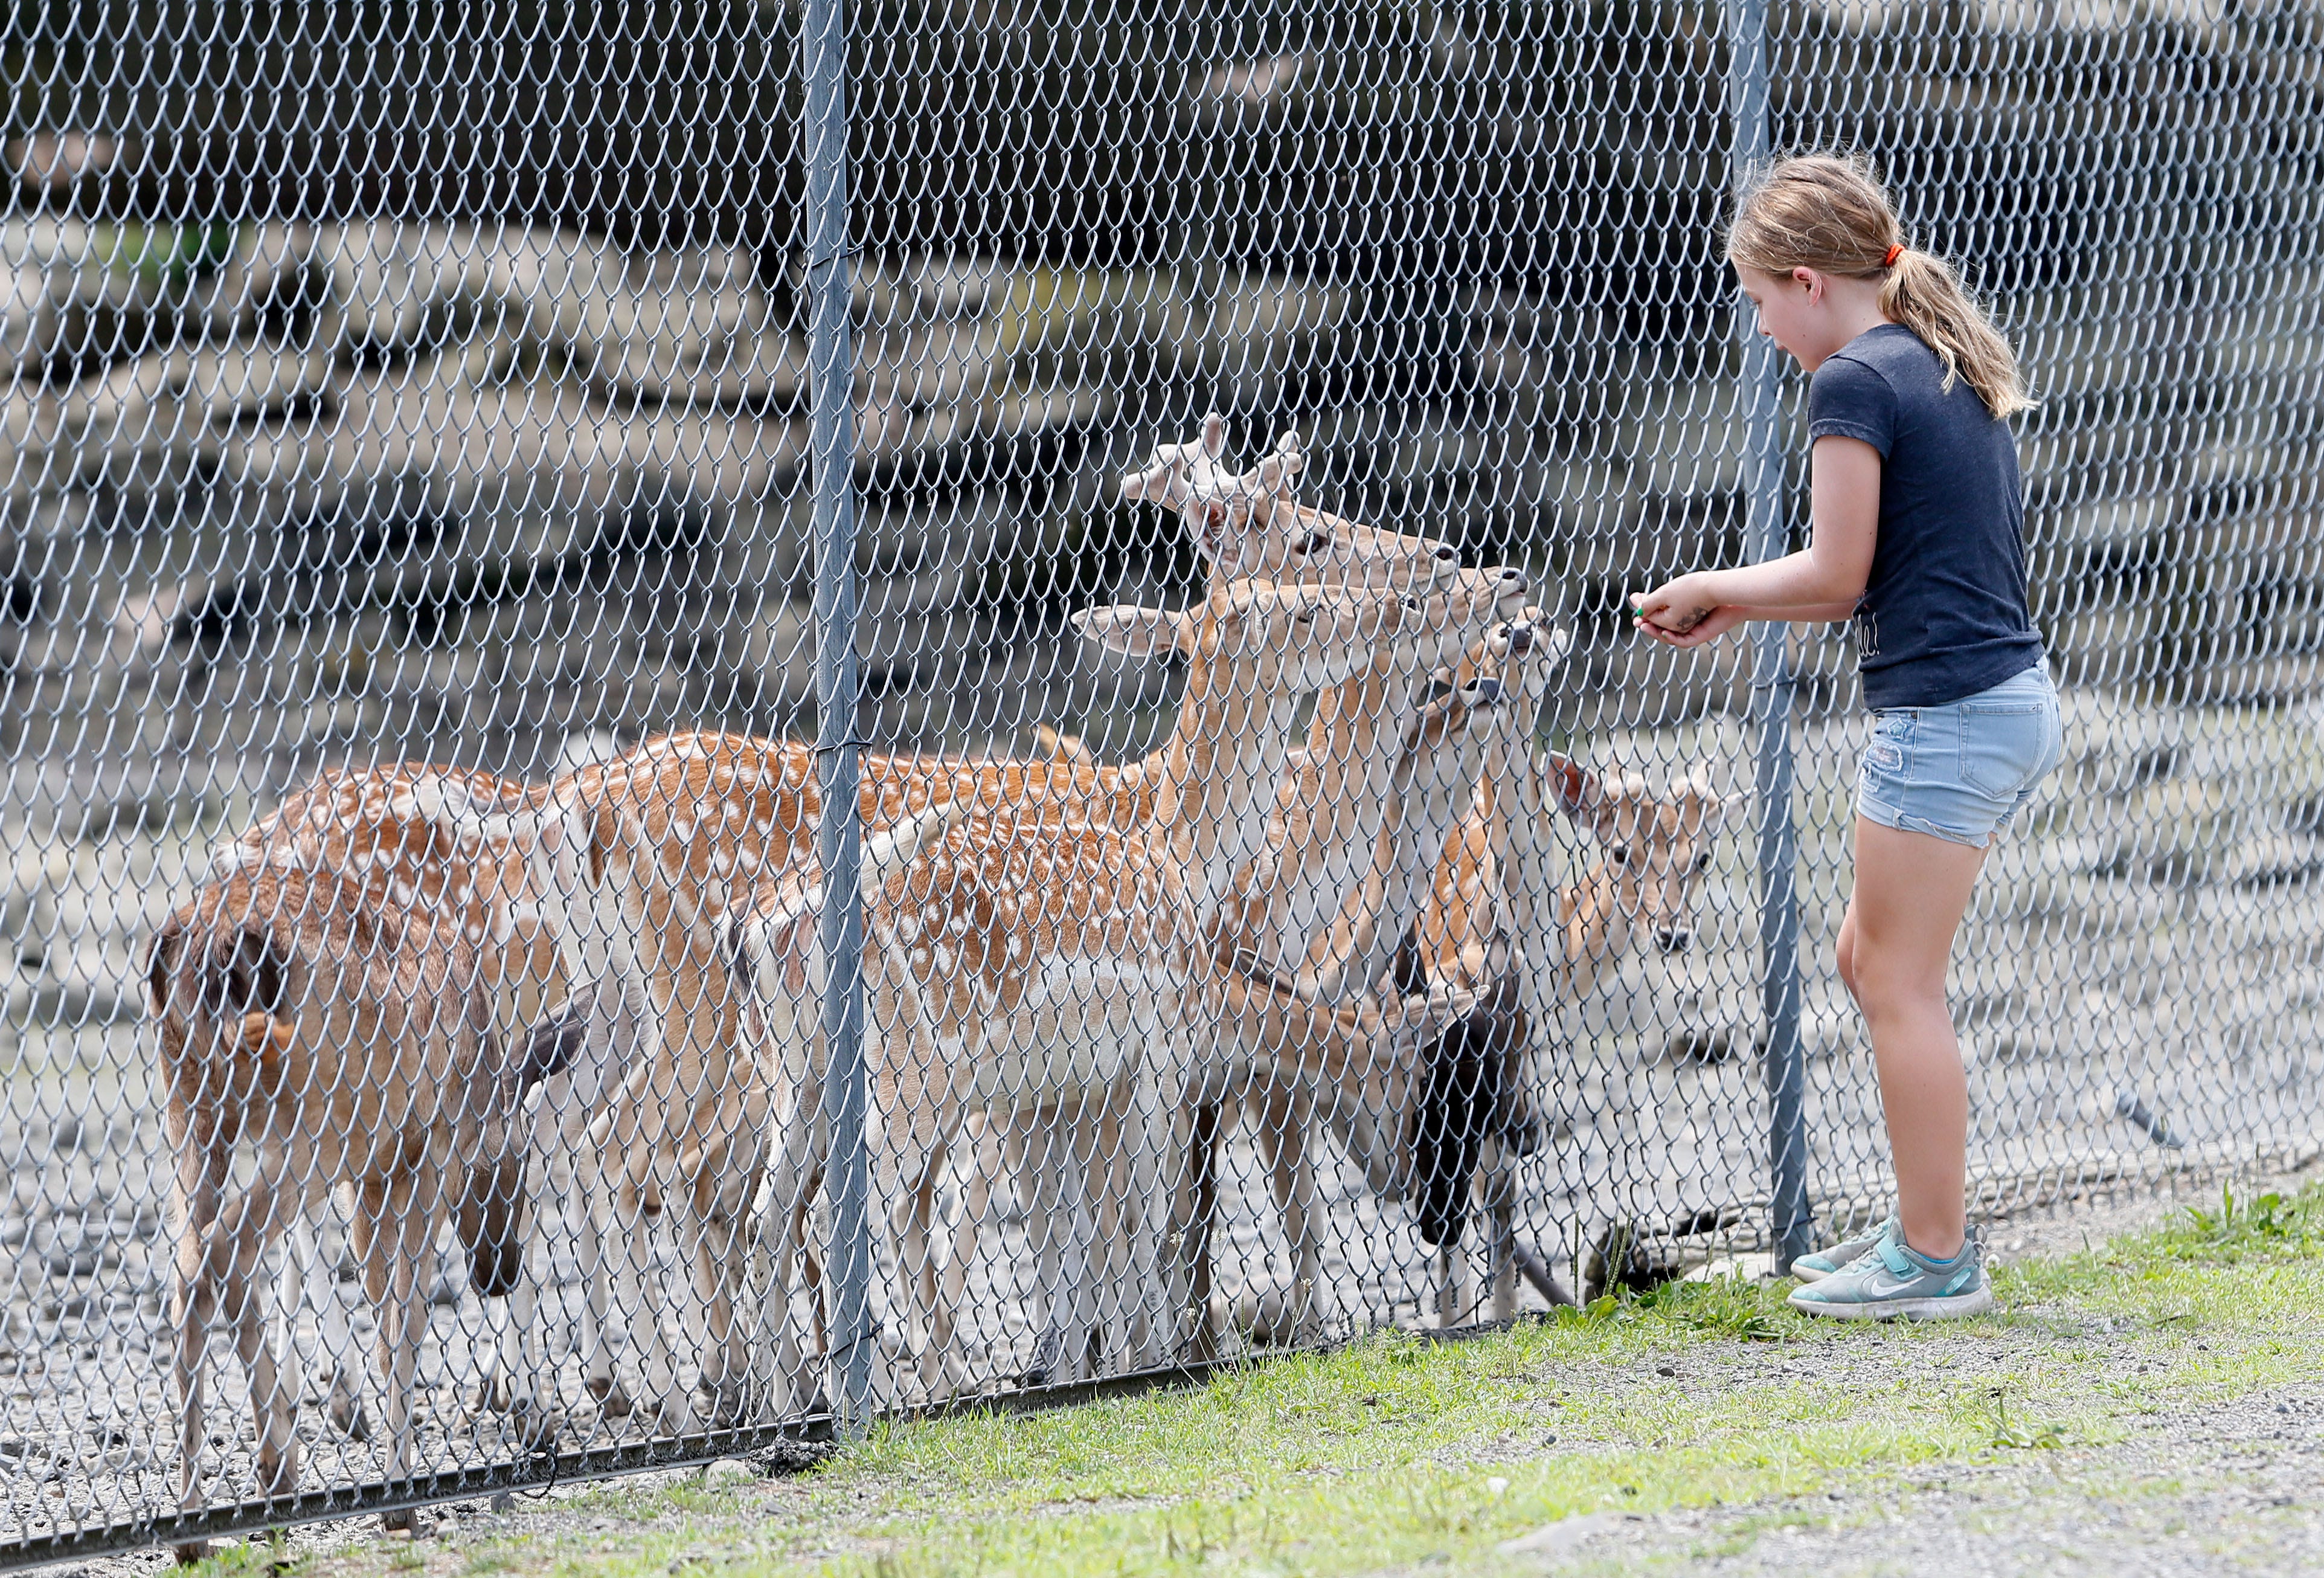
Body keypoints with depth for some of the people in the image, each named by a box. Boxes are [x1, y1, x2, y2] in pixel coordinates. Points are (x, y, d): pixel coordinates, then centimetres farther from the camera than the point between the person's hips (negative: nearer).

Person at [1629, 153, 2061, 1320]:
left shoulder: (1854, 383, -13)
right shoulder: (1951, 369, 15)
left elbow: (1839, 576, -12)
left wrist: (1711, 591, 2)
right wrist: (1744, 603, 16)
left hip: (1943, 717, -10)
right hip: (2015, 696, 10)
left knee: (1902, 986, -2)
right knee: (1870, 960, 18)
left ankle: (1936, 1260, 1)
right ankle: (1926, 1223, 22)